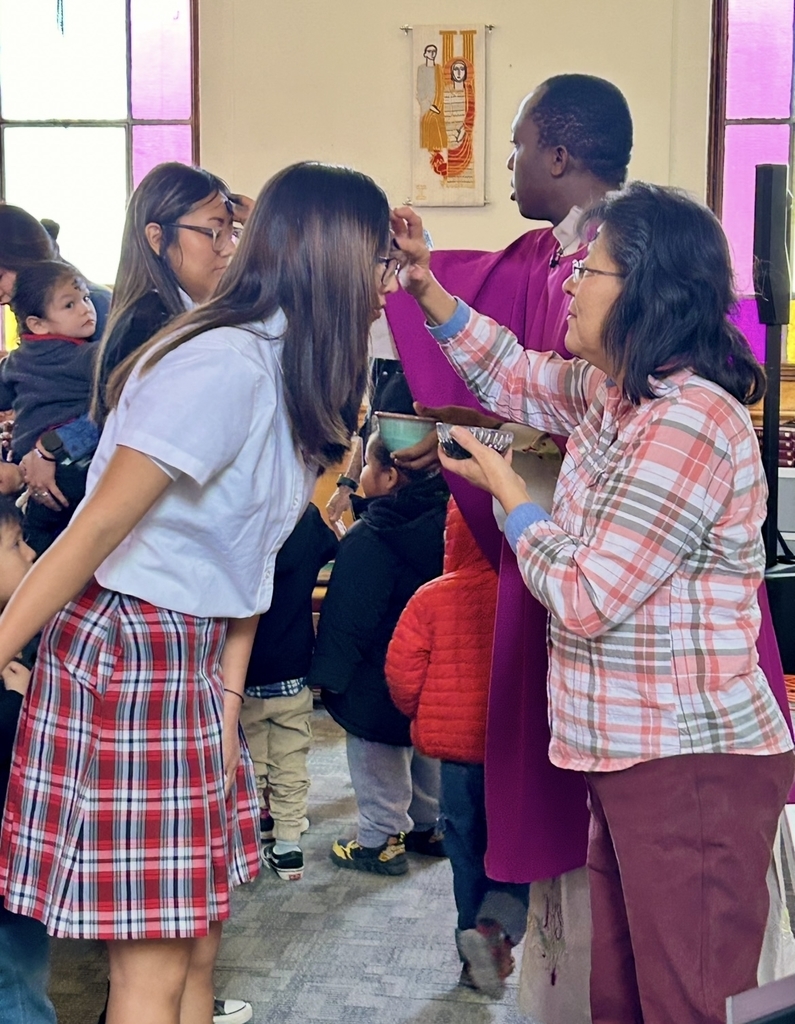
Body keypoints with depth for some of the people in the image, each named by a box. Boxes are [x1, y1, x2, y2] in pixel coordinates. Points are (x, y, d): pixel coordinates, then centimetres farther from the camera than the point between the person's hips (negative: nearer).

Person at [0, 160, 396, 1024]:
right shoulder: (225, 364, -19)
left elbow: (245, 560, 8)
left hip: (194, 660, 9)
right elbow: (98, 528, -20)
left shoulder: (292, 373, 10)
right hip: (124, 652, -9)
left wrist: (227, 708, 4)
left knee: (196, 946, 15)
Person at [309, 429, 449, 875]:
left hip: (379, 678, -8)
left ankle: (381, 839, 13)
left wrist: (329, 673, -14)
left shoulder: (368, 540, -24)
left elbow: (347, 617, -22)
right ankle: (429, 826, 35)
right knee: (426, 750, 22)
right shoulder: (441, 521, 0)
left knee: (380, 760, 6)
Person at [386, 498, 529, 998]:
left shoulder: (432, 599, -9)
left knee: (468, 849, 15)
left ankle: (479, 953, 23)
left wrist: (424, 715, 12)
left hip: (457, 747, 2)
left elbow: (403, 672, -8)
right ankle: (496, 928, -11)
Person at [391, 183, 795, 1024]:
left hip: (692, 765, -10)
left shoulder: (688, 425, -22)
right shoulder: (609, 389, 8)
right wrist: (427, 288, 16)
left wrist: (506, 490, -4)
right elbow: (511, 377, 28)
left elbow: (584, 599, -20)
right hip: (628, 753, 10)